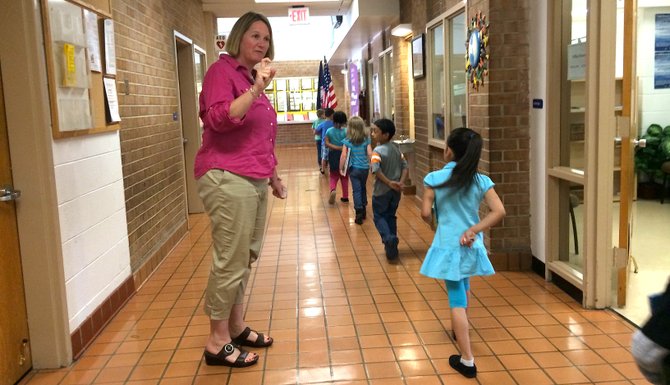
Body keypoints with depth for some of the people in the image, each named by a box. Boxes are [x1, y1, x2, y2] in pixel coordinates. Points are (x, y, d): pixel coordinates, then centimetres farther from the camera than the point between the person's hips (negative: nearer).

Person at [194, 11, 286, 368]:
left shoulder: (252, 80, 21)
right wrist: (256, 88, -25)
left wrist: (273, 177, 28)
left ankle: (236, 327, 24)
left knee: (245, 258, 12)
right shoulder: (222, 71, -5)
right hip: (227, 179, -9)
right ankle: (217, 343, 4)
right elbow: (219, 119, -22)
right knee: (230, 261, -7)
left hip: (253, 180, 9)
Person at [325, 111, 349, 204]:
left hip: (333, 155, 1)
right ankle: (345, 197, 18)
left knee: (334, 176, 13)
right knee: (344, 177, 13)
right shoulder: (346, 131, -9)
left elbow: (327, 144, -10)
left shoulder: (329, 131, -2)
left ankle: (333, 189, -17)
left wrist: (335, 147, -13)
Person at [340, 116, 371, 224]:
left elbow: (344, 155, -11)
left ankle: (359, 212, -8)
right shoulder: (366, 139, -3)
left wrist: (341, 168, -1)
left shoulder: (347, 141, -9)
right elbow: (370, 153, -4)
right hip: (365, 168, 3)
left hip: (354, 168, -3)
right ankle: (363, 210, 29)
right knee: (363, 188, 19)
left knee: (356, 190, 0)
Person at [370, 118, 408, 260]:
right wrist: (401, 182, -7)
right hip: (395, 190, 6)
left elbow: (376, 170, -29)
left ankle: (388, 238, -13)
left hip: (382, 190, -6)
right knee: (390, 216, 19)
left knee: (379, 216, 10)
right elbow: (405, 166, 1)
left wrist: (388, 182, -21)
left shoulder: (377, 151, -16)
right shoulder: (396, 148, 4)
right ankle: (392, 245, 20)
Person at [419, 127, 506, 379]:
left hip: (448, 246, -4)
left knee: (457, 300, 0)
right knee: (463, 289, 29)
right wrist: (472, 230, -10)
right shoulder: (481, 181, -5)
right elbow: (499, 211, -13)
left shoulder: (434, 178, -11)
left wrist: (431, 220, 12)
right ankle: (460, 332, 53)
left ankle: (467, 361, 1)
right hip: (471, 246, 4)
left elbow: (425, 214, -11)